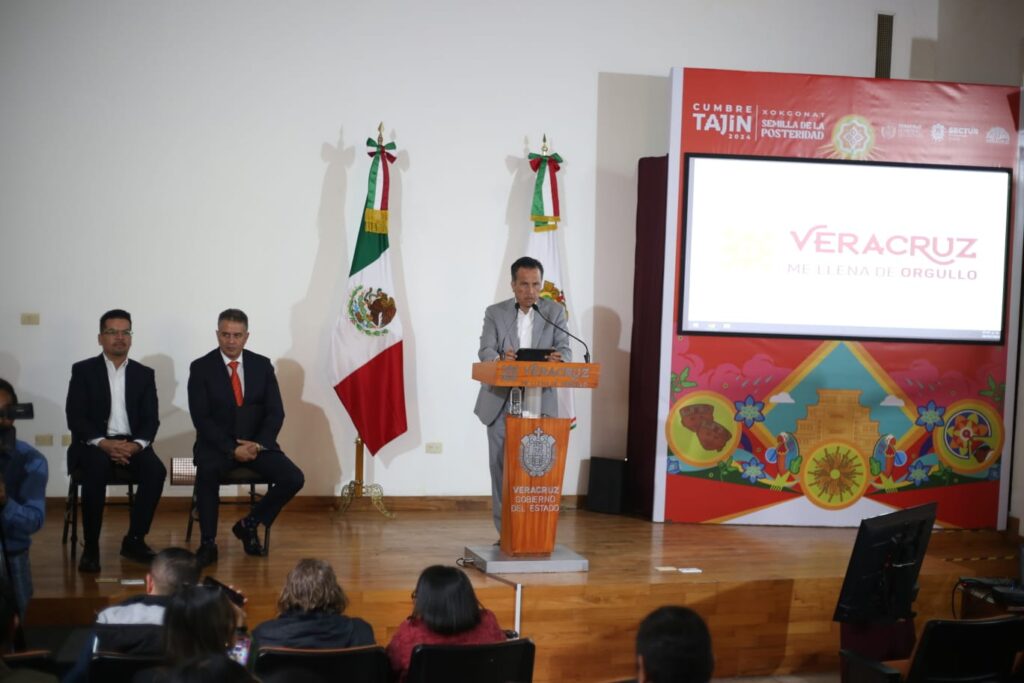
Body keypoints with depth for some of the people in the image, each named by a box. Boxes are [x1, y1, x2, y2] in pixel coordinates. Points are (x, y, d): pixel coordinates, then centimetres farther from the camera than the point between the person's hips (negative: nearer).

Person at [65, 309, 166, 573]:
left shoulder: (144, 374, 12)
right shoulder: (83, 370, 4)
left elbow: (151, 419, 4)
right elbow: (75, 417, -5)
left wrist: (136, 444, -17)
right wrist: (103, 443, -21)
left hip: (132, 443, 3)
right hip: (93, 444, -2)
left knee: (156, 470, -28)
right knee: (96, 470, -36)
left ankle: (134, 539, -15)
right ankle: (91, 546, -25)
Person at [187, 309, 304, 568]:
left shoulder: (262, 365, 5)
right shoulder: (201, 368, -3)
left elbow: (276, 412, 2)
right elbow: (201, 418, -9)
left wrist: (257, 444, -15)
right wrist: (231, 448, -20)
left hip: (256, 443, 3)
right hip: (217, 444, -3)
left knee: (293, 479, -19)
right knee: (208, 472, -36)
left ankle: (249, 524, 5)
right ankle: (208, 543, -20)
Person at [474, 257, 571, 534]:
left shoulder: (555, 312, 6)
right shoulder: (495, 312, 5)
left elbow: (565, 351, -2)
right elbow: (485, 350, -6)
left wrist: (559, 358, -27)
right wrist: (501, 358, -30)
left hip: (540, 401, 0)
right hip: (501, 401, 0)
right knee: (501, 465, 1)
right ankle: (505, 530, 8)